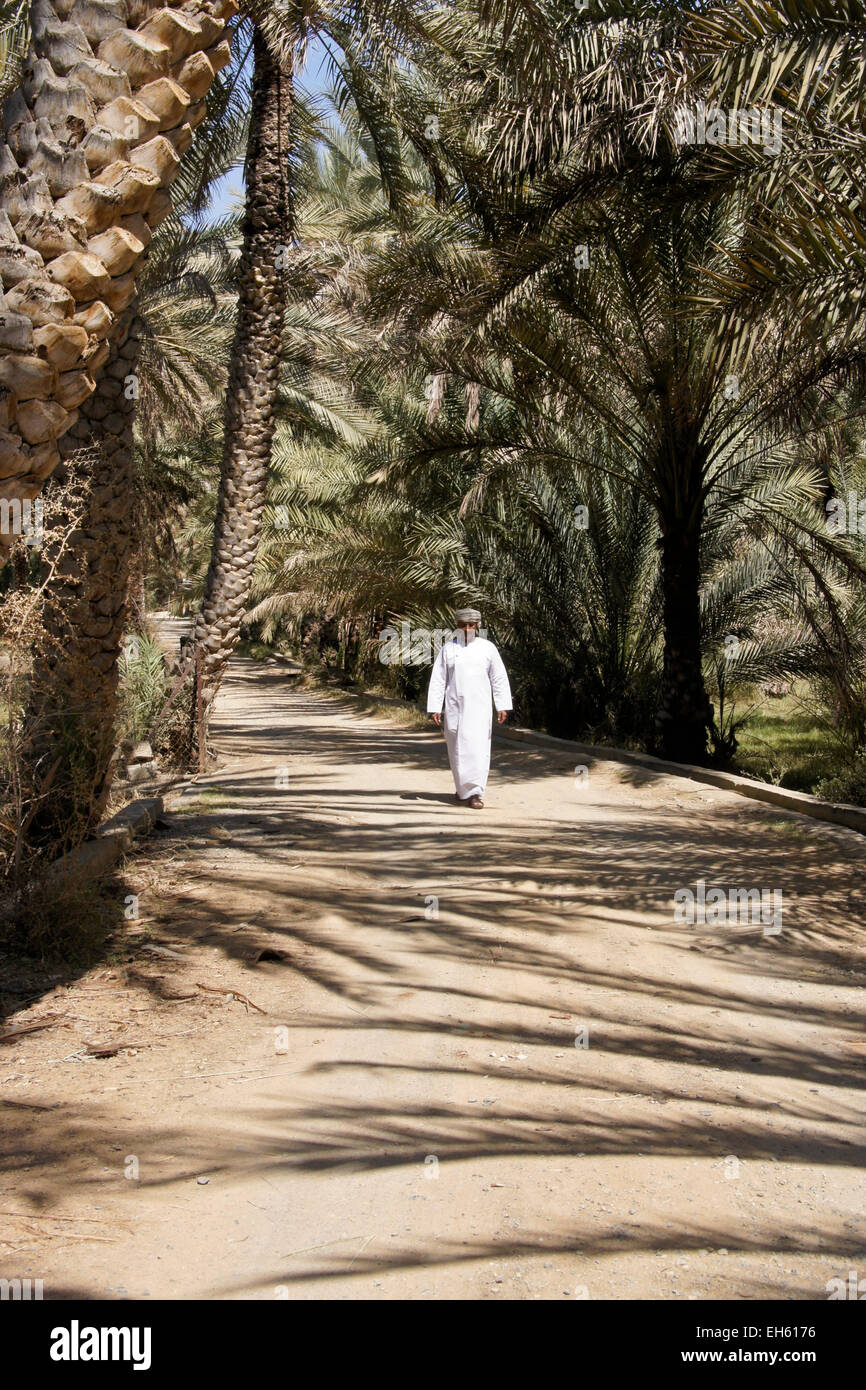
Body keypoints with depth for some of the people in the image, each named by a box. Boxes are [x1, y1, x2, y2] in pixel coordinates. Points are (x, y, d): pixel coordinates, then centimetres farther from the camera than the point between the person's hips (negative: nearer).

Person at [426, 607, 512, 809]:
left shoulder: (487, 648, 4)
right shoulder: (447, 649, 5)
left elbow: (499, 678, 5)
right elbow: (438, 680, 4)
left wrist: (502, 706, -1)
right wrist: (435, 708, -2)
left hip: (479, 708, -1)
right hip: (454, 707, 1)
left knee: (478, 749, -10)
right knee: (457, 750, 6)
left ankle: (475, 793, -11)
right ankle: (462, 788, 22)